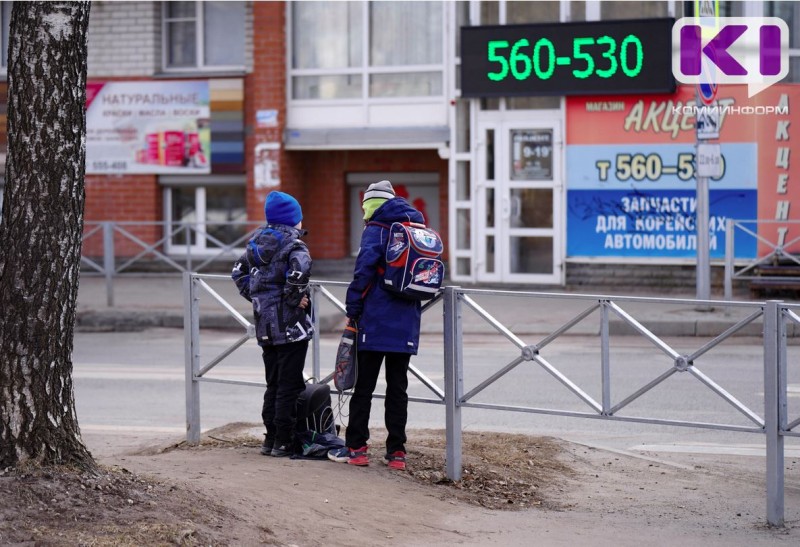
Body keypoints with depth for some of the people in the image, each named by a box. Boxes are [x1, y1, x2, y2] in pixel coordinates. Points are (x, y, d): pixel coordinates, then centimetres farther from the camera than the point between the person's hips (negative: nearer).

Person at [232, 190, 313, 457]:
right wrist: (295, 298, -19)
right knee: (289, 385, -2)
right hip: (291, 325, -7)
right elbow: (300, 267, -32)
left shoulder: (258, 242, 12)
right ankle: (283, 442, -2)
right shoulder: (292, 243, -12)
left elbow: (239, 272, 19)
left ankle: (270, 439, 18)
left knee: (273, 383, 16)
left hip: (265, 324, 7)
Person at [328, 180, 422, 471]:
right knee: (398, 387, 8)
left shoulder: (375, 230, -6)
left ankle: (356, 448, 3)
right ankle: (396, 452, 5)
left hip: (376, 323, -5)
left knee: (364, 385, 2)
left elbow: (364, 271, -14)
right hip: (407, 324, 5)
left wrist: (352, 310, -6)